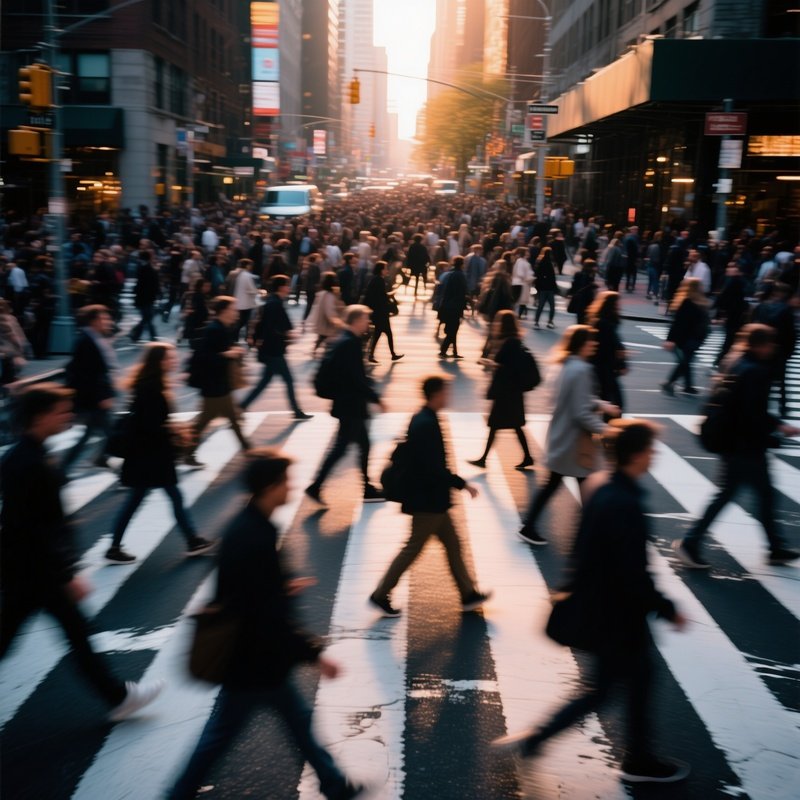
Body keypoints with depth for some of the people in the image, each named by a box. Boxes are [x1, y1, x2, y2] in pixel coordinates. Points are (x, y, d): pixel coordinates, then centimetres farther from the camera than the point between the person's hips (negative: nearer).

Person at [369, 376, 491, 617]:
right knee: (413, 549, 1)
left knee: (452, 544, 16)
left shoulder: (422, 419, 7)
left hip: (431, 498, 10)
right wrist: (463, 484, -18)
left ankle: (468, 594, 26)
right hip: (428, 501, -10)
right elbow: (434, 468, -27)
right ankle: (380, 595, 11)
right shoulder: (426, 424, -24)